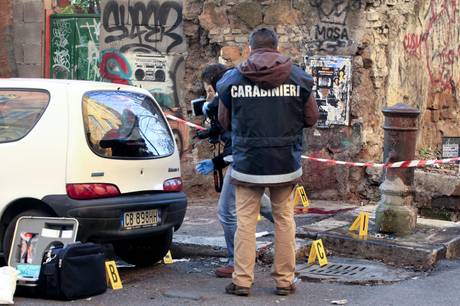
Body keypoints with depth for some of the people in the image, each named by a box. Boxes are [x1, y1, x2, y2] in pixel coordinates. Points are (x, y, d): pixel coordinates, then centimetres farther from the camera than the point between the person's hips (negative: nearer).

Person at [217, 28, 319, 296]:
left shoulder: (233, 78, -3)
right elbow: (312, 117, 5)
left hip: (247, 162, -1)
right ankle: (285, 280, 16)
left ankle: (242, 281, 9)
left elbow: (224, 120, 8)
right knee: (284, 220, 11)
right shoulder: (297, 77, -2)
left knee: (246, 221, 8)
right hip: (286, 163, 1)